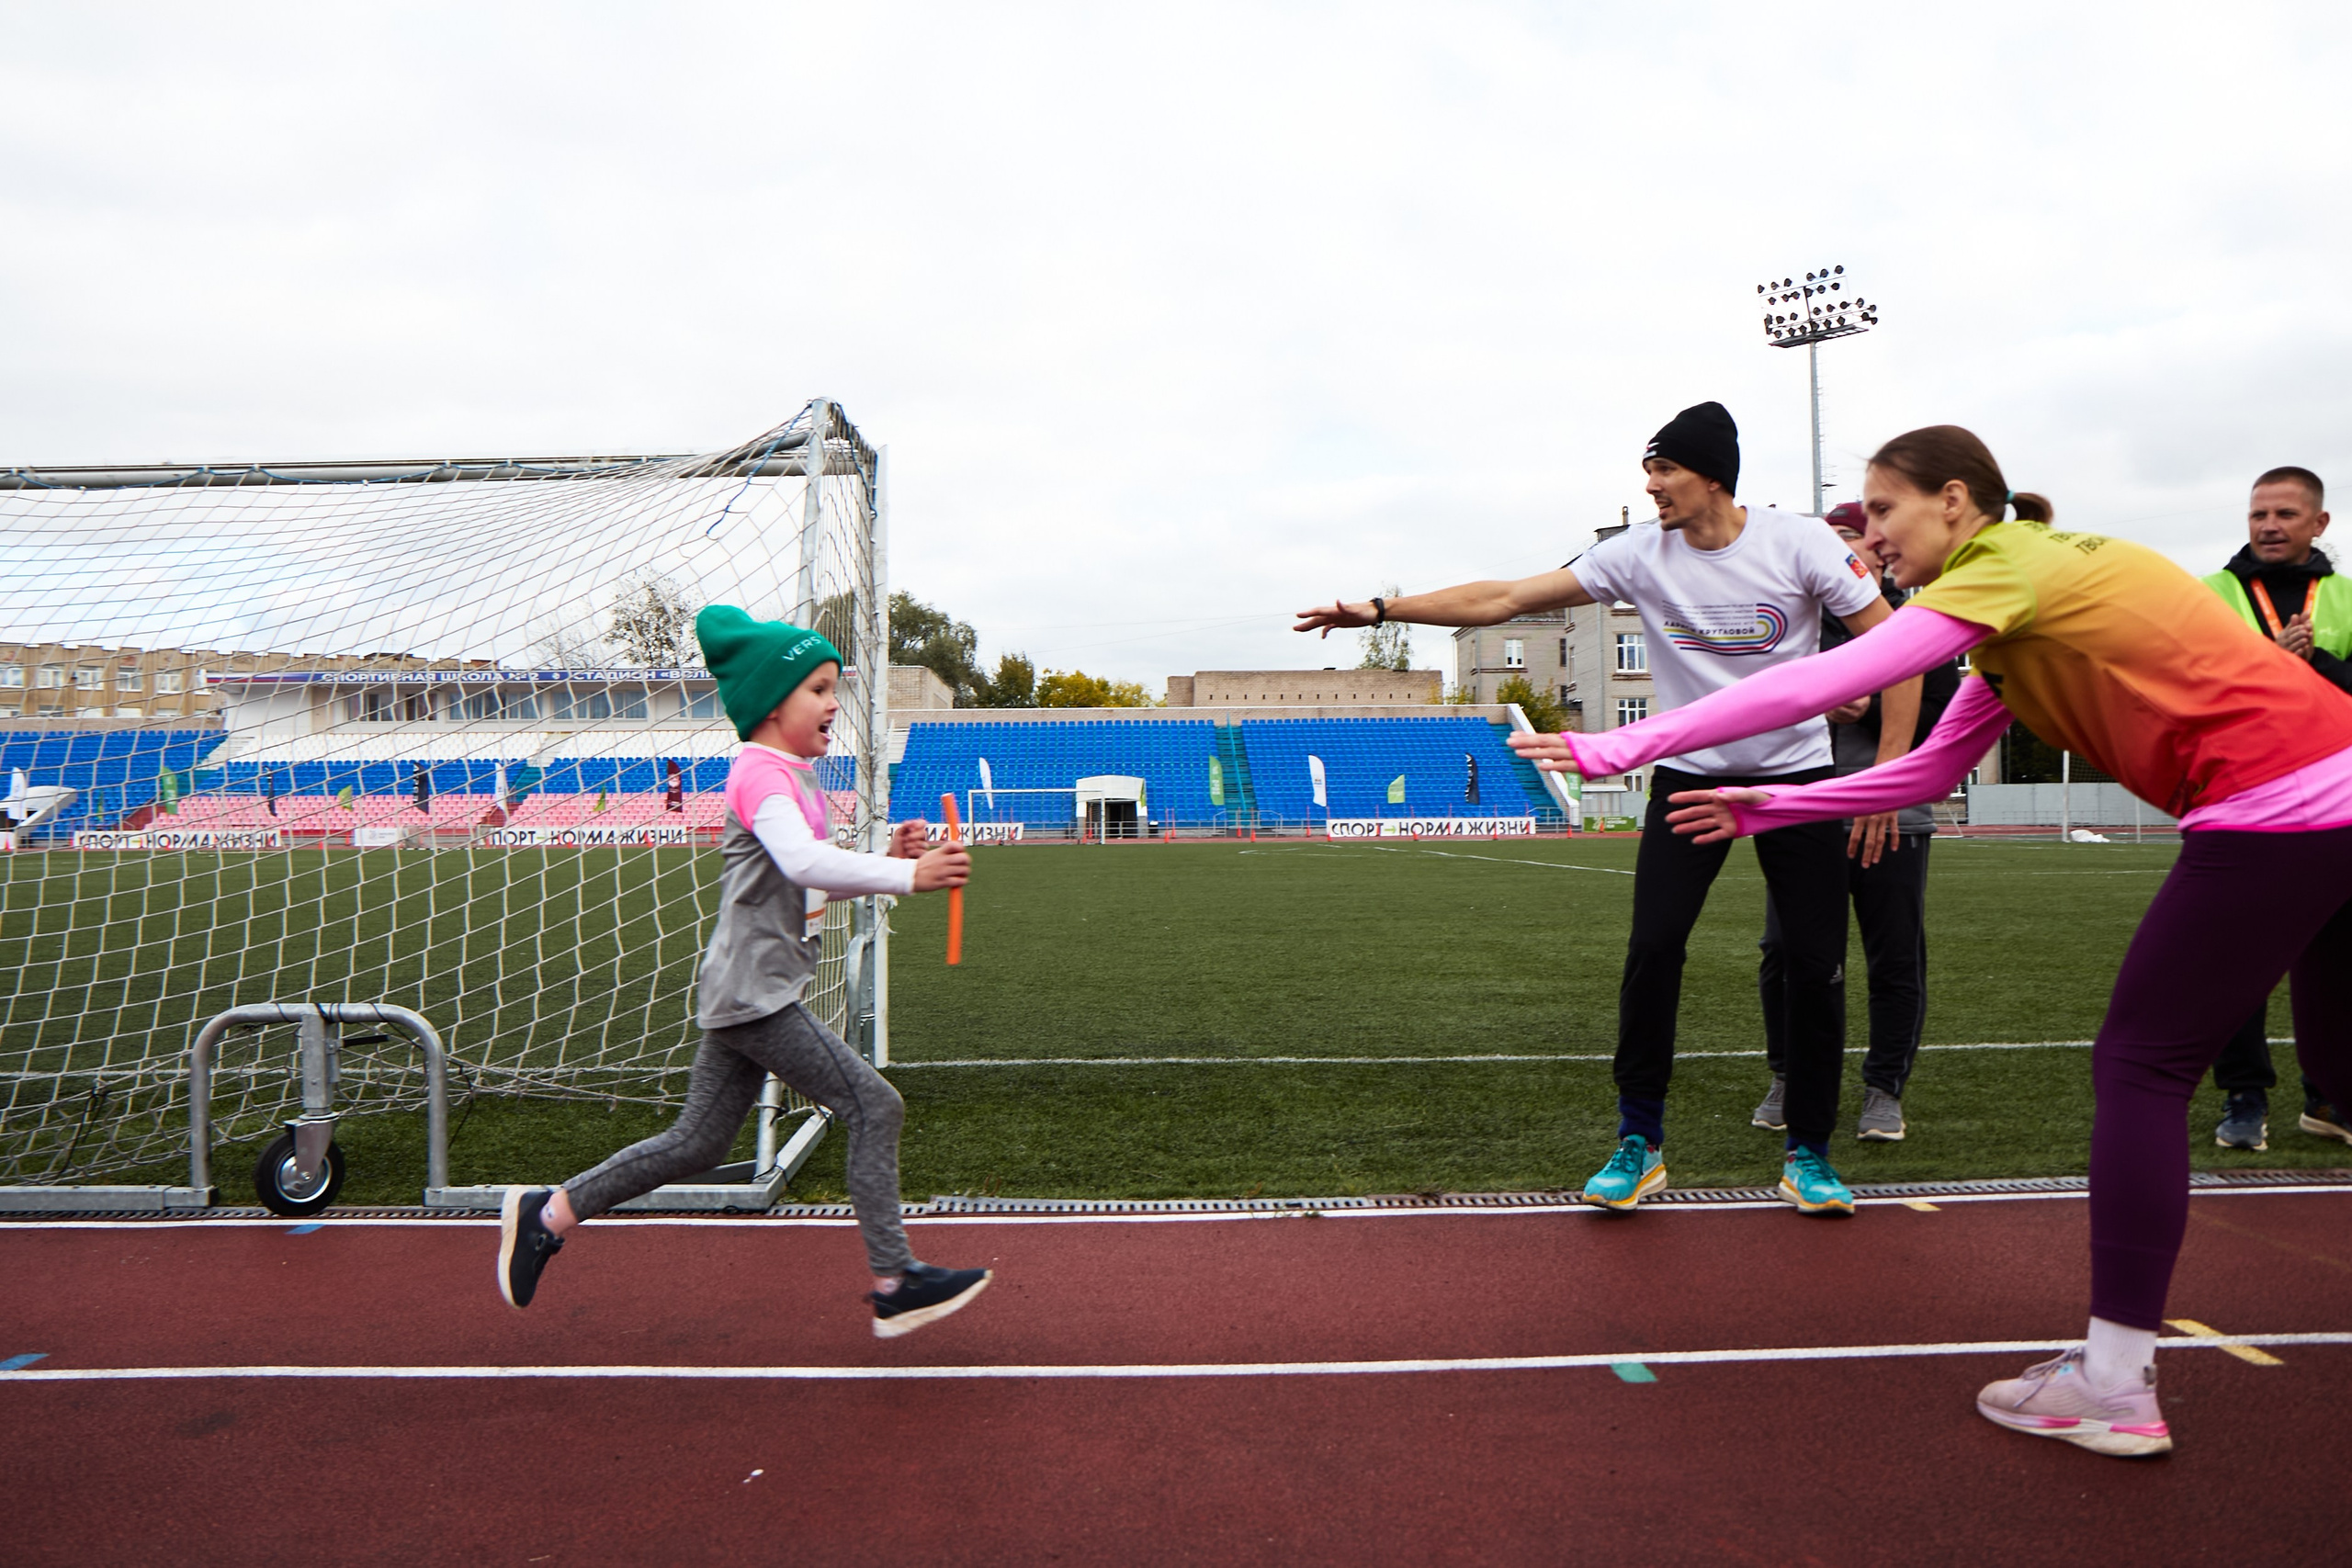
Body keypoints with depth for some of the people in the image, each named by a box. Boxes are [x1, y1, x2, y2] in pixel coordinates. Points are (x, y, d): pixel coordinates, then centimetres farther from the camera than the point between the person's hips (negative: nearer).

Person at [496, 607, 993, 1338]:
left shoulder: (797, 776, 17)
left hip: (751, 994, 10)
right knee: (874, 1107, -10)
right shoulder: (760, 772, -15)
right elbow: (802, 862, -33)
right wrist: (906, 875, -38)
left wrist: (887, 859, 5)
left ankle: (546, 1214, 29)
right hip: (754, 992, -10)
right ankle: (894, 1284, -3)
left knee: (697, 1145, 17)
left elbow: (815, 877, 21)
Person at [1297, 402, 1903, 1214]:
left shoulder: (1799, 542, -10)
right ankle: (1639, 1143, 4)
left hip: (1796, 775, -1)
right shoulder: (1642, 553, -6)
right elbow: (1507, 599, -9)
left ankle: (1809, 1152, 17)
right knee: (1653, 947, -11)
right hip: (1689, 774, 1)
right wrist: (1382, 609, -16)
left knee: (1815, 964, -2)